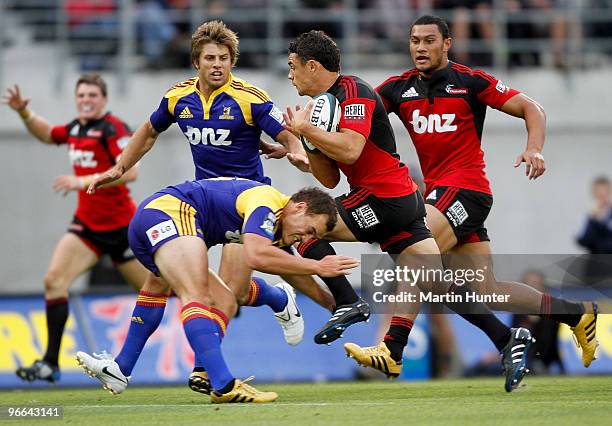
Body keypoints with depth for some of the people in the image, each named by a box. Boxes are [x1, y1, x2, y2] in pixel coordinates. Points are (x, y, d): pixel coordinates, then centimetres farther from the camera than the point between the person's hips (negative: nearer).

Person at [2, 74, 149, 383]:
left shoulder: (113, 129, -14)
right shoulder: (75, 129, 9)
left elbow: (129, 171, -26)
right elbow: (45, 134, 30)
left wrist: (83, 181, -31)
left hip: (120, 226, -6)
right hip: (87, 225, 6)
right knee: (54, 280, -12)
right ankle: (50, 363, -13)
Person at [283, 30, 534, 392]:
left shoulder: (353, 92, -10)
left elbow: (350, 149, -26)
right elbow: (330, 180, 18)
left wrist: (306, 129, -15)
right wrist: (307, 141, 4)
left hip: (386, 199, -9)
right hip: (404, 200, 9)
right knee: (437, 286, 1)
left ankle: (347, 305, -9)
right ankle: (507, 339, -3)